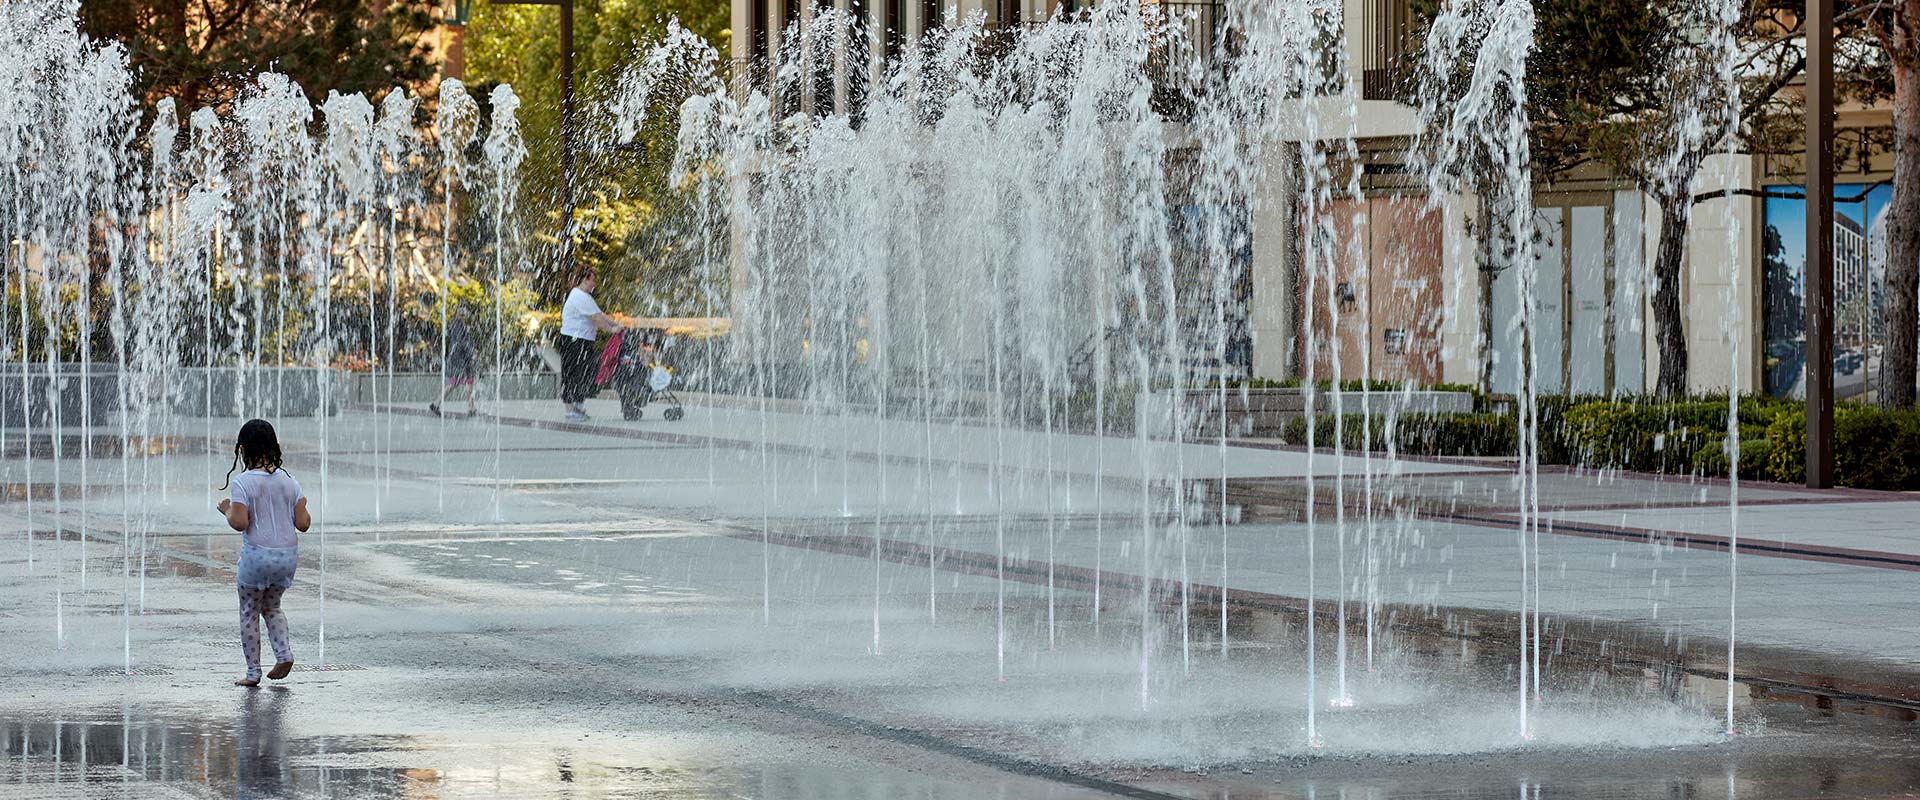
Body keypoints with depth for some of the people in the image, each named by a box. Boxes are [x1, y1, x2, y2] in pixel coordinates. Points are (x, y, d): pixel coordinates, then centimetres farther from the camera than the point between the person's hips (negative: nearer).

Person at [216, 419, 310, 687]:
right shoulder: (289, 481, 1)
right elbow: (303, 524, 0)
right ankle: (284, 653, 5)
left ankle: (253, 672, 12)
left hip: (257, 555, -4)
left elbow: (239, 523, -19)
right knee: (271, 607, 24)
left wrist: (227, 510, 1)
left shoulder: (242, 483, -12)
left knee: (249, 613, 11)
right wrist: (303, 507, 20)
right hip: (288, 555, 4)